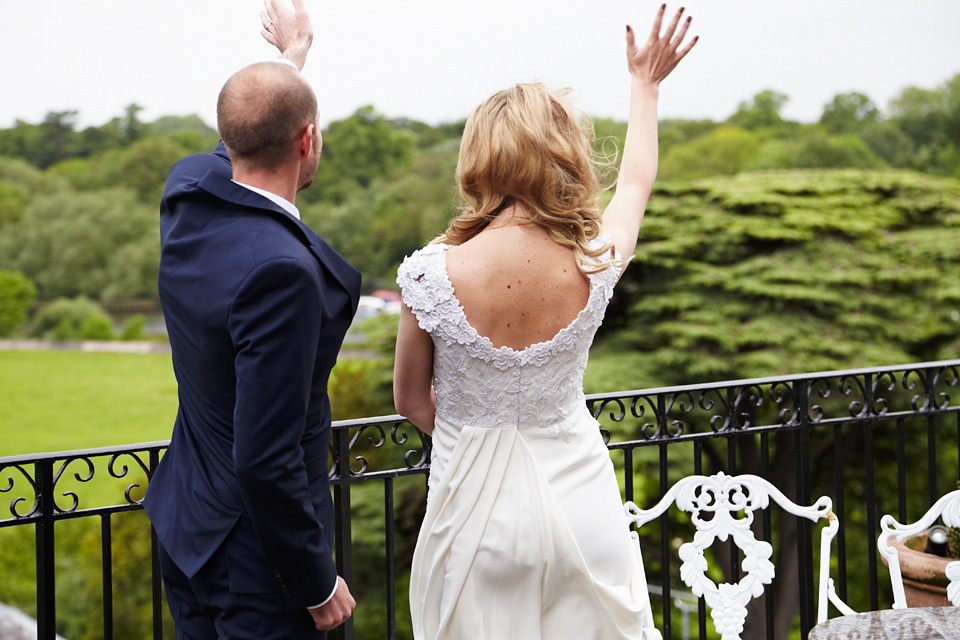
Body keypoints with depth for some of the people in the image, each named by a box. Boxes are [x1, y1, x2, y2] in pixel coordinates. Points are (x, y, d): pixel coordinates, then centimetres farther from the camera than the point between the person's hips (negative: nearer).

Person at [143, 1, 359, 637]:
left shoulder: (189, 190, -4)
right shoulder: (281, 271, -29)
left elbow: (242, 149, 23)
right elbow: (266, 461, -28)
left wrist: (291, 53, 38)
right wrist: (318, 584, -17)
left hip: (186, 531, 9)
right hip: (255, 561, -9)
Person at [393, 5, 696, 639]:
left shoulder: (432, 273, -18)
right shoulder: (594, 264, -12)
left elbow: (412, 400, -2)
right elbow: (637, 182, 12)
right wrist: (645, 84, 28)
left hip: (477, 511, -2)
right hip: (578, 496, 2)